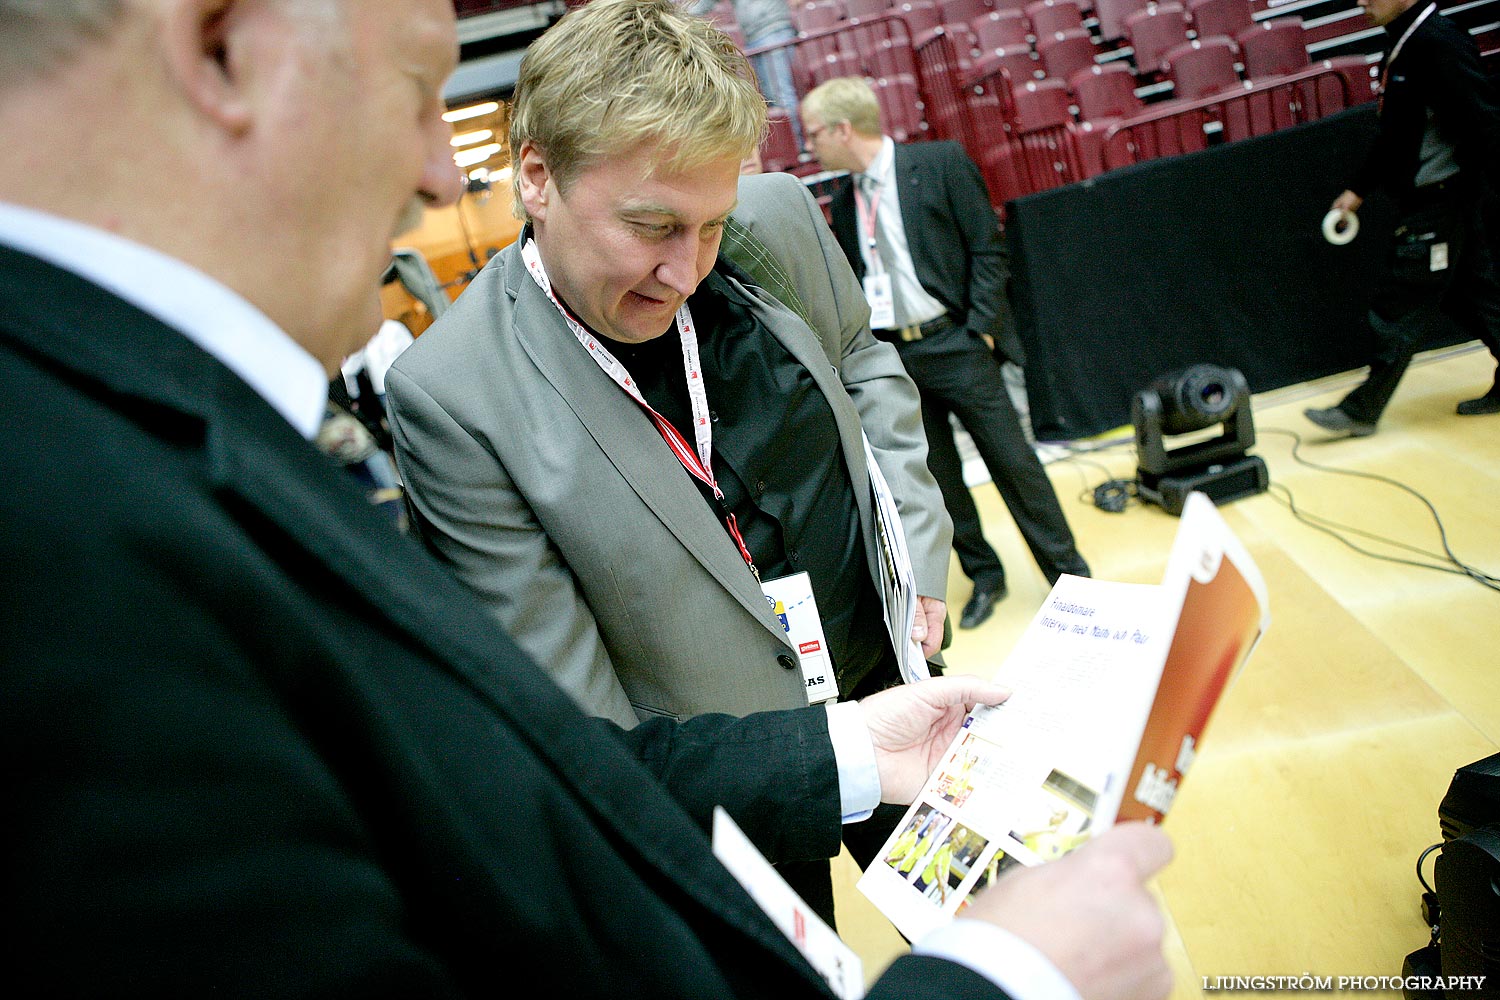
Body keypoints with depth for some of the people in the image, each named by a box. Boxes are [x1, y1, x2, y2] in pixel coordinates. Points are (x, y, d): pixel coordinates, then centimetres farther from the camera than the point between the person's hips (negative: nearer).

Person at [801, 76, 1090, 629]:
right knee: (935, 474, 10)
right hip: (889, 355, 5)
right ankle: (984, 577, 27)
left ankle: (1070, 573, 17)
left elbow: (987, 248, -6)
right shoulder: (842, 197, 8)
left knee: (1012, 461, 1)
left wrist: (980, 328, -13)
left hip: (953, 342, -4)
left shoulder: (940, 162, -5)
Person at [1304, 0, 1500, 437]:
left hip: (1442, 203, -10)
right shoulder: (1403, 46, 11)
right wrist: (1360, 189, 20)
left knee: (1400, 311, -2)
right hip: (1424, 204, 10)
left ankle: (1362, 410, 6)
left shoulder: (1439, 42, -19)